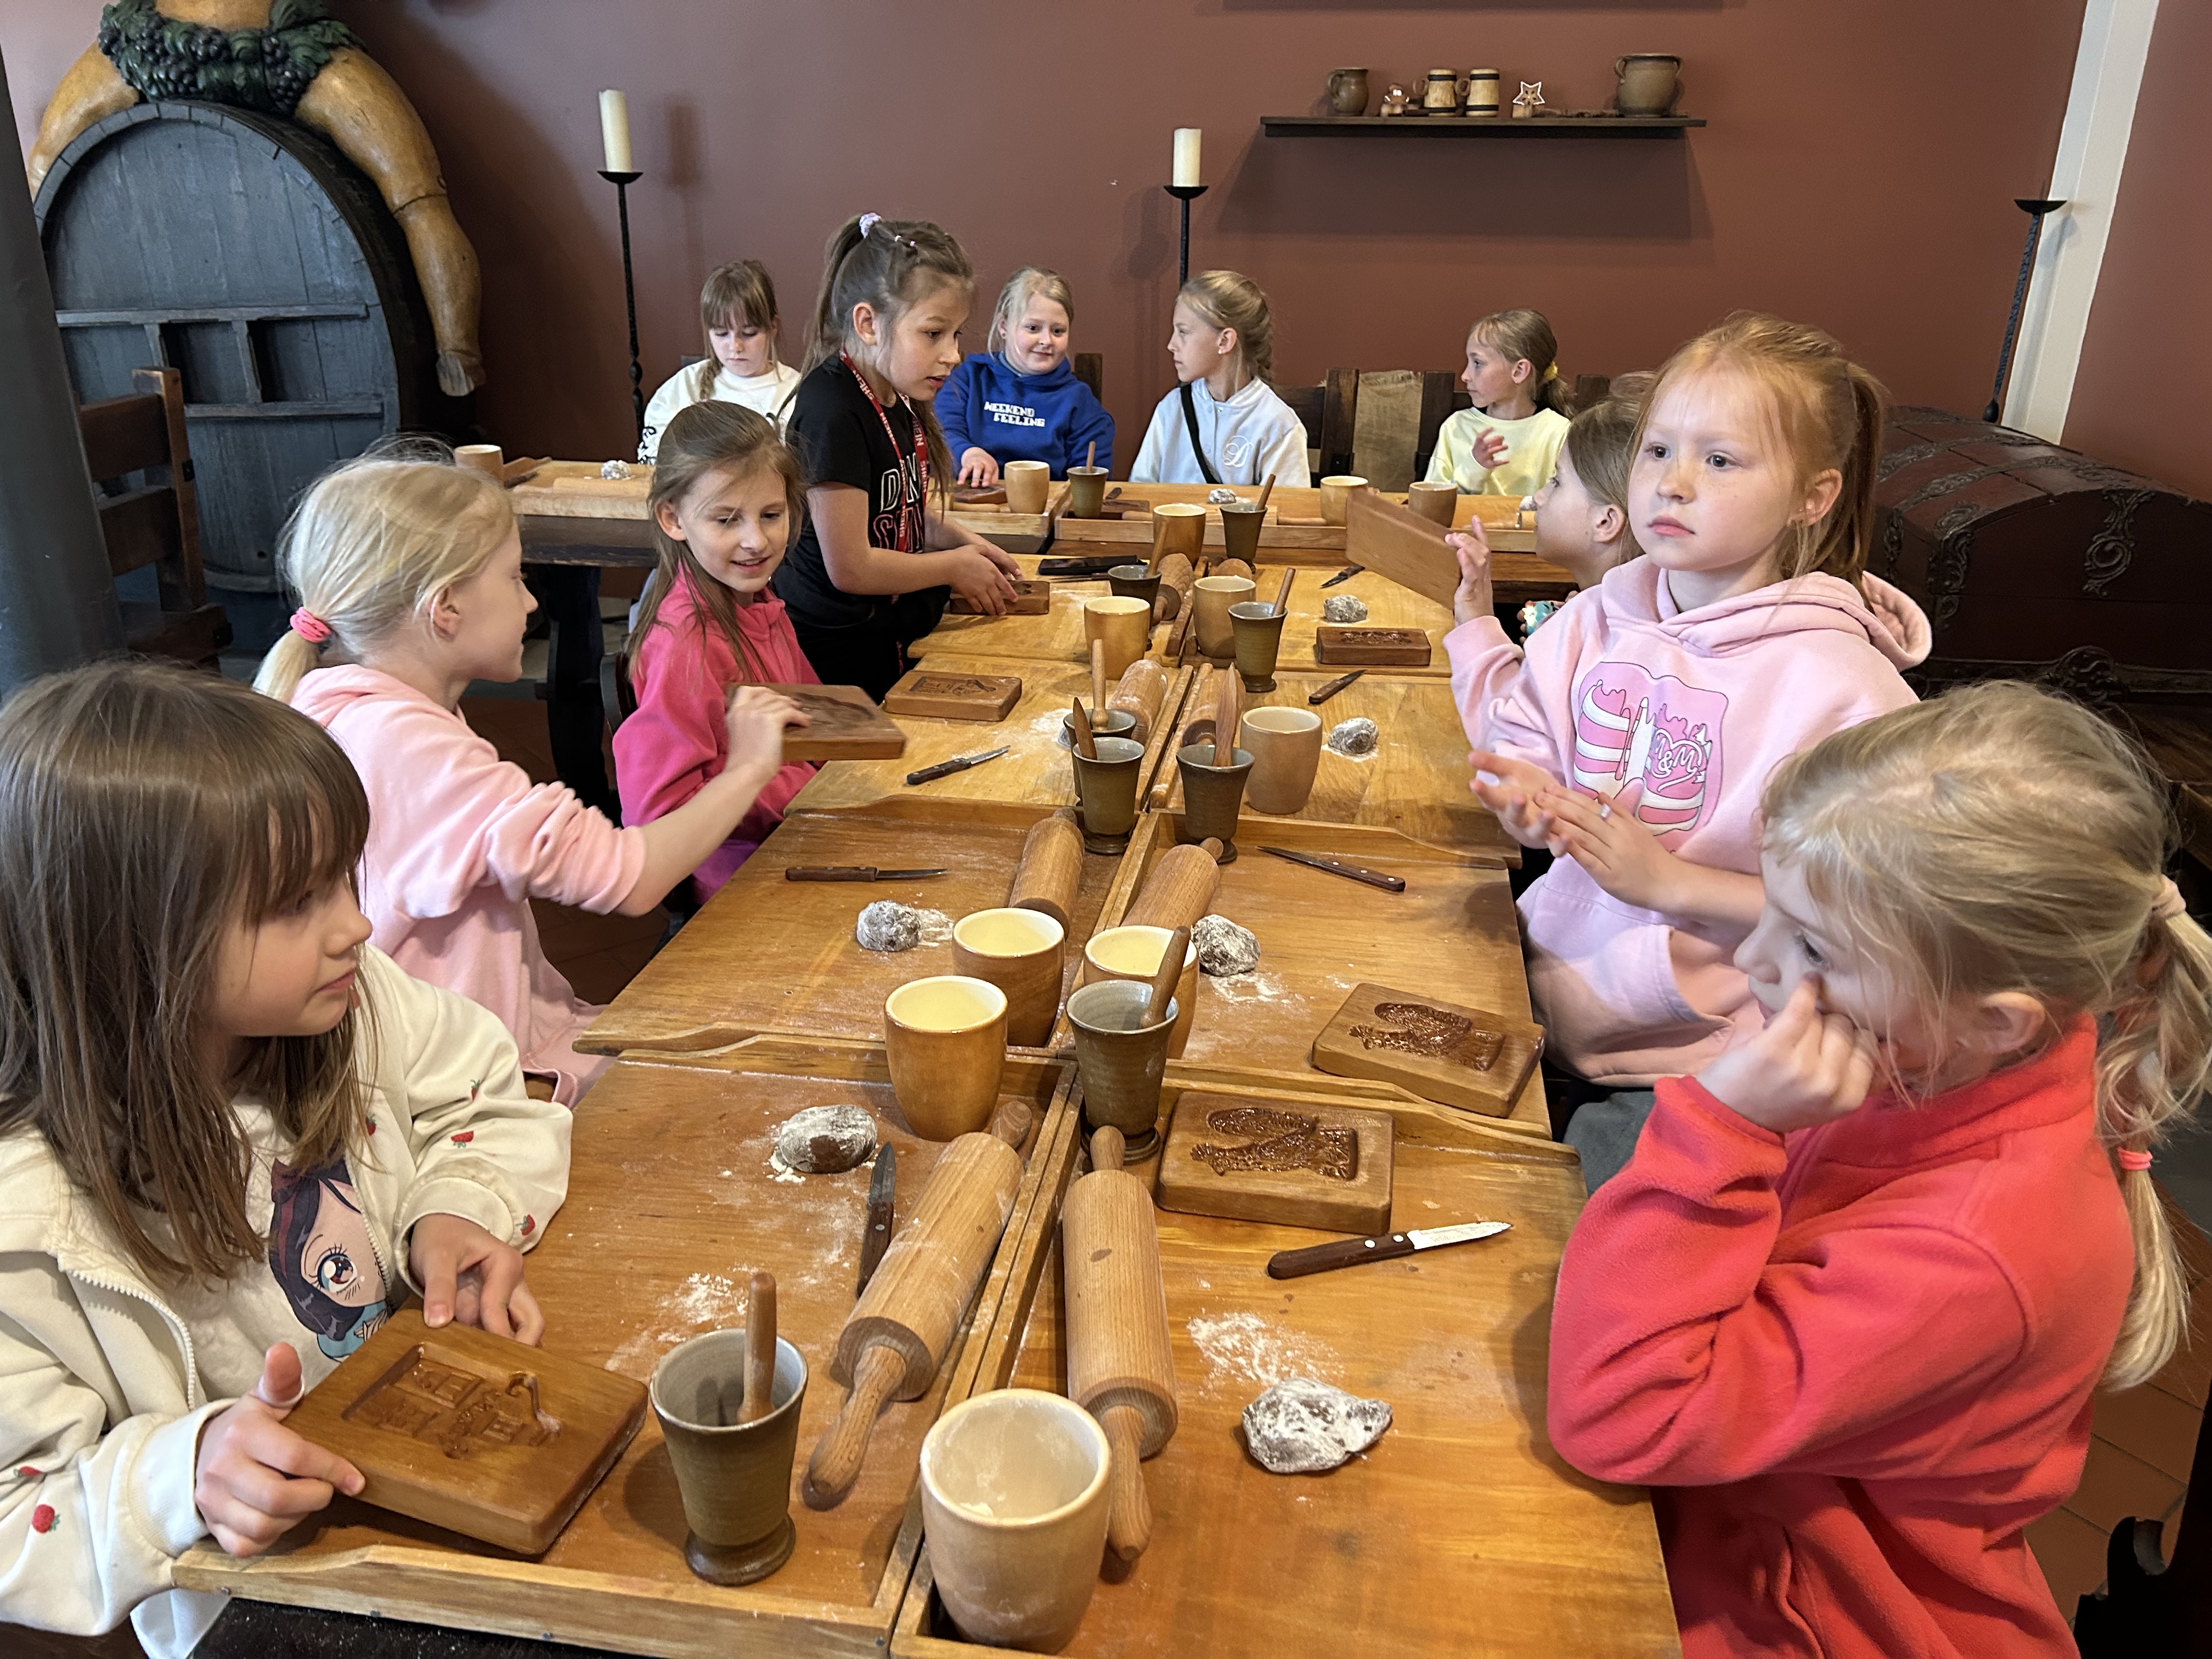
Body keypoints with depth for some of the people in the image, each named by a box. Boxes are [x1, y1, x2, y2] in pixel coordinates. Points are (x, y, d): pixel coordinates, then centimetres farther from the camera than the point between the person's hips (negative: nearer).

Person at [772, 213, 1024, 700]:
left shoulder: (898, 397, 5)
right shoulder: (834, 413, -23)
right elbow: (850, 567, -23)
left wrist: (963, 540, 1)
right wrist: (955, 567, -10)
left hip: (890, 640, 9)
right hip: (840, 662, -9)